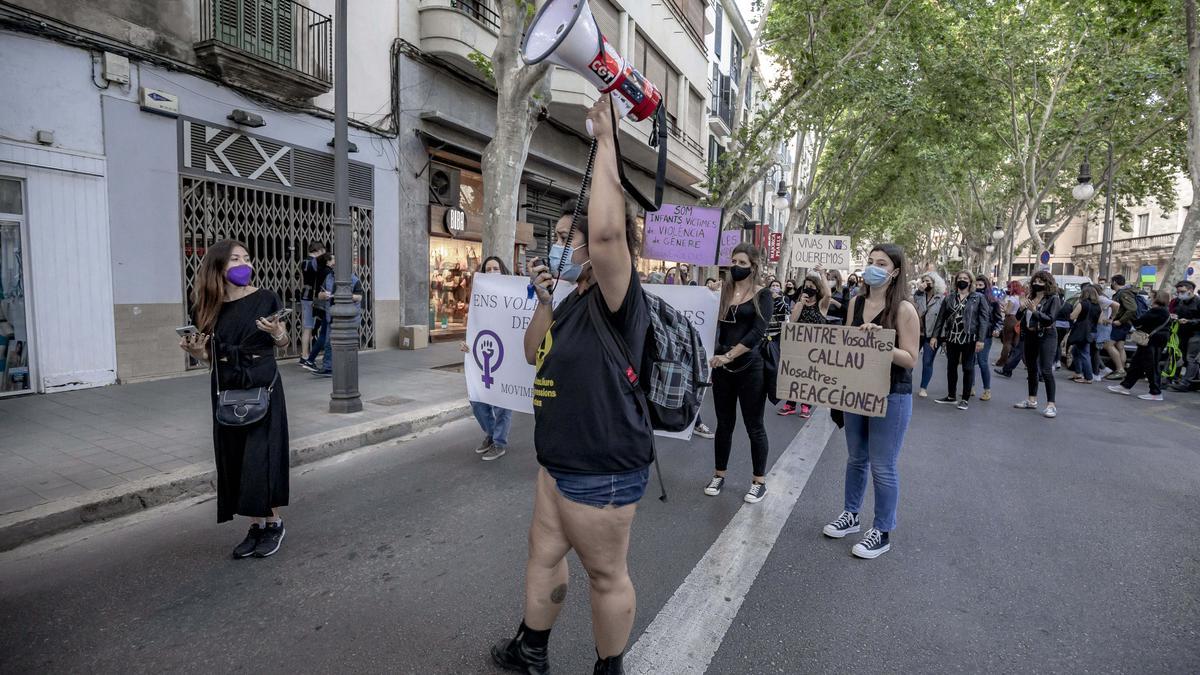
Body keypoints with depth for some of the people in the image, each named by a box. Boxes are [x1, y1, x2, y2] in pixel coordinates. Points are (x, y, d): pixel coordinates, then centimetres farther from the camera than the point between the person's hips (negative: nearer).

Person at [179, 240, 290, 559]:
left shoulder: (265, 298, -5)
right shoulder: (207, 307, 2)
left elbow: (282, 342, 5)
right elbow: (209, 357, 10)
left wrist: (277, 332, -17)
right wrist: (194, 350, -11)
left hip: (263, 383, -3)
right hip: (226, 387, 4)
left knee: (263, 453, -3)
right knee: (235, 456, 7)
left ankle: (274, 522, 13)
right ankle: (256, 525, 20)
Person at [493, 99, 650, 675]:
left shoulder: (619, 301, -19)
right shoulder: (577, 303, 10)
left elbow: (607, 230, -37)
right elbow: (535, 355, 16)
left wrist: (605, 141, -27)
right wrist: (544, 300, 1)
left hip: (603, 468, -10)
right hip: (562, 459, 10)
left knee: (606, 574, 10)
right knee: (544, 548, 23)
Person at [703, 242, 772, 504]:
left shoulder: (762, 295, -2)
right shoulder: (723, 292, 8)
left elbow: (758, 331, -15)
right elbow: (714, 326, 6)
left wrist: (730, 355, -23)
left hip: (750, 367, -3)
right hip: (722, 367, 3)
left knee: (754, 426, 7)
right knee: (724, 423, 13)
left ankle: (759, 481, 21)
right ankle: (719, 475, 27)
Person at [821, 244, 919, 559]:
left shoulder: (904, 309, -14)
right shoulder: (856, 302, 4)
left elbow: (910, 359, -17)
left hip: (891, 397, -6)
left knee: (882, 467, 3)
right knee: (856, 458, 19)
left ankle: (882, 532, 19)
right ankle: (850, 514, 35)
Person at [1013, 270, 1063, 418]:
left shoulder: (1053, 299, -6)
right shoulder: (1030, 298, 11)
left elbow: (1050, 319, -17)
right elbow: (1022, 318, 14)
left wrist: (1034, 311, -26)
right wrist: (1022, 309, -5)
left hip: (1046, 336, -7)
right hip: (1030, 336, 7)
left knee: (1046, 370, -12)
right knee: (1031, 369, 13)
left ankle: (1051, 404, -8)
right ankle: (1032, 400, 23)